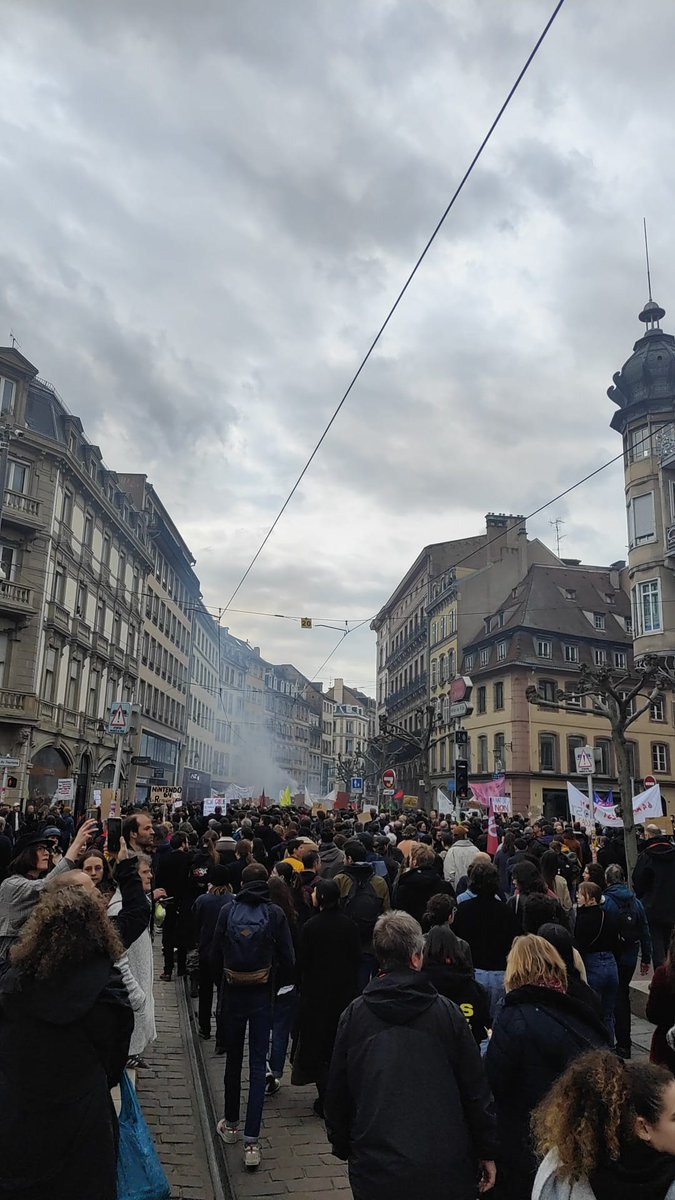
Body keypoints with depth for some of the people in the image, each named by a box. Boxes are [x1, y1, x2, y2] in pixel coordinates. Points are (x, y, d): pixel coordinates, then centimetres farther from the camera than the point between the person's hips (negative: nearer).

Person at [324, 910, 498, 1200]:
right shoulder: (446, 1011, -8)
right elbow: (475, 1090, -4)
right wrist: (487, 1153, 7)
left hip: (375, 1169, 1)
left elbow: (336, 1092, 3)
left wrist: (342, 1147, 17)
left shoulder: (354, 1015, -4)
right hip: (446, 1166, -1)